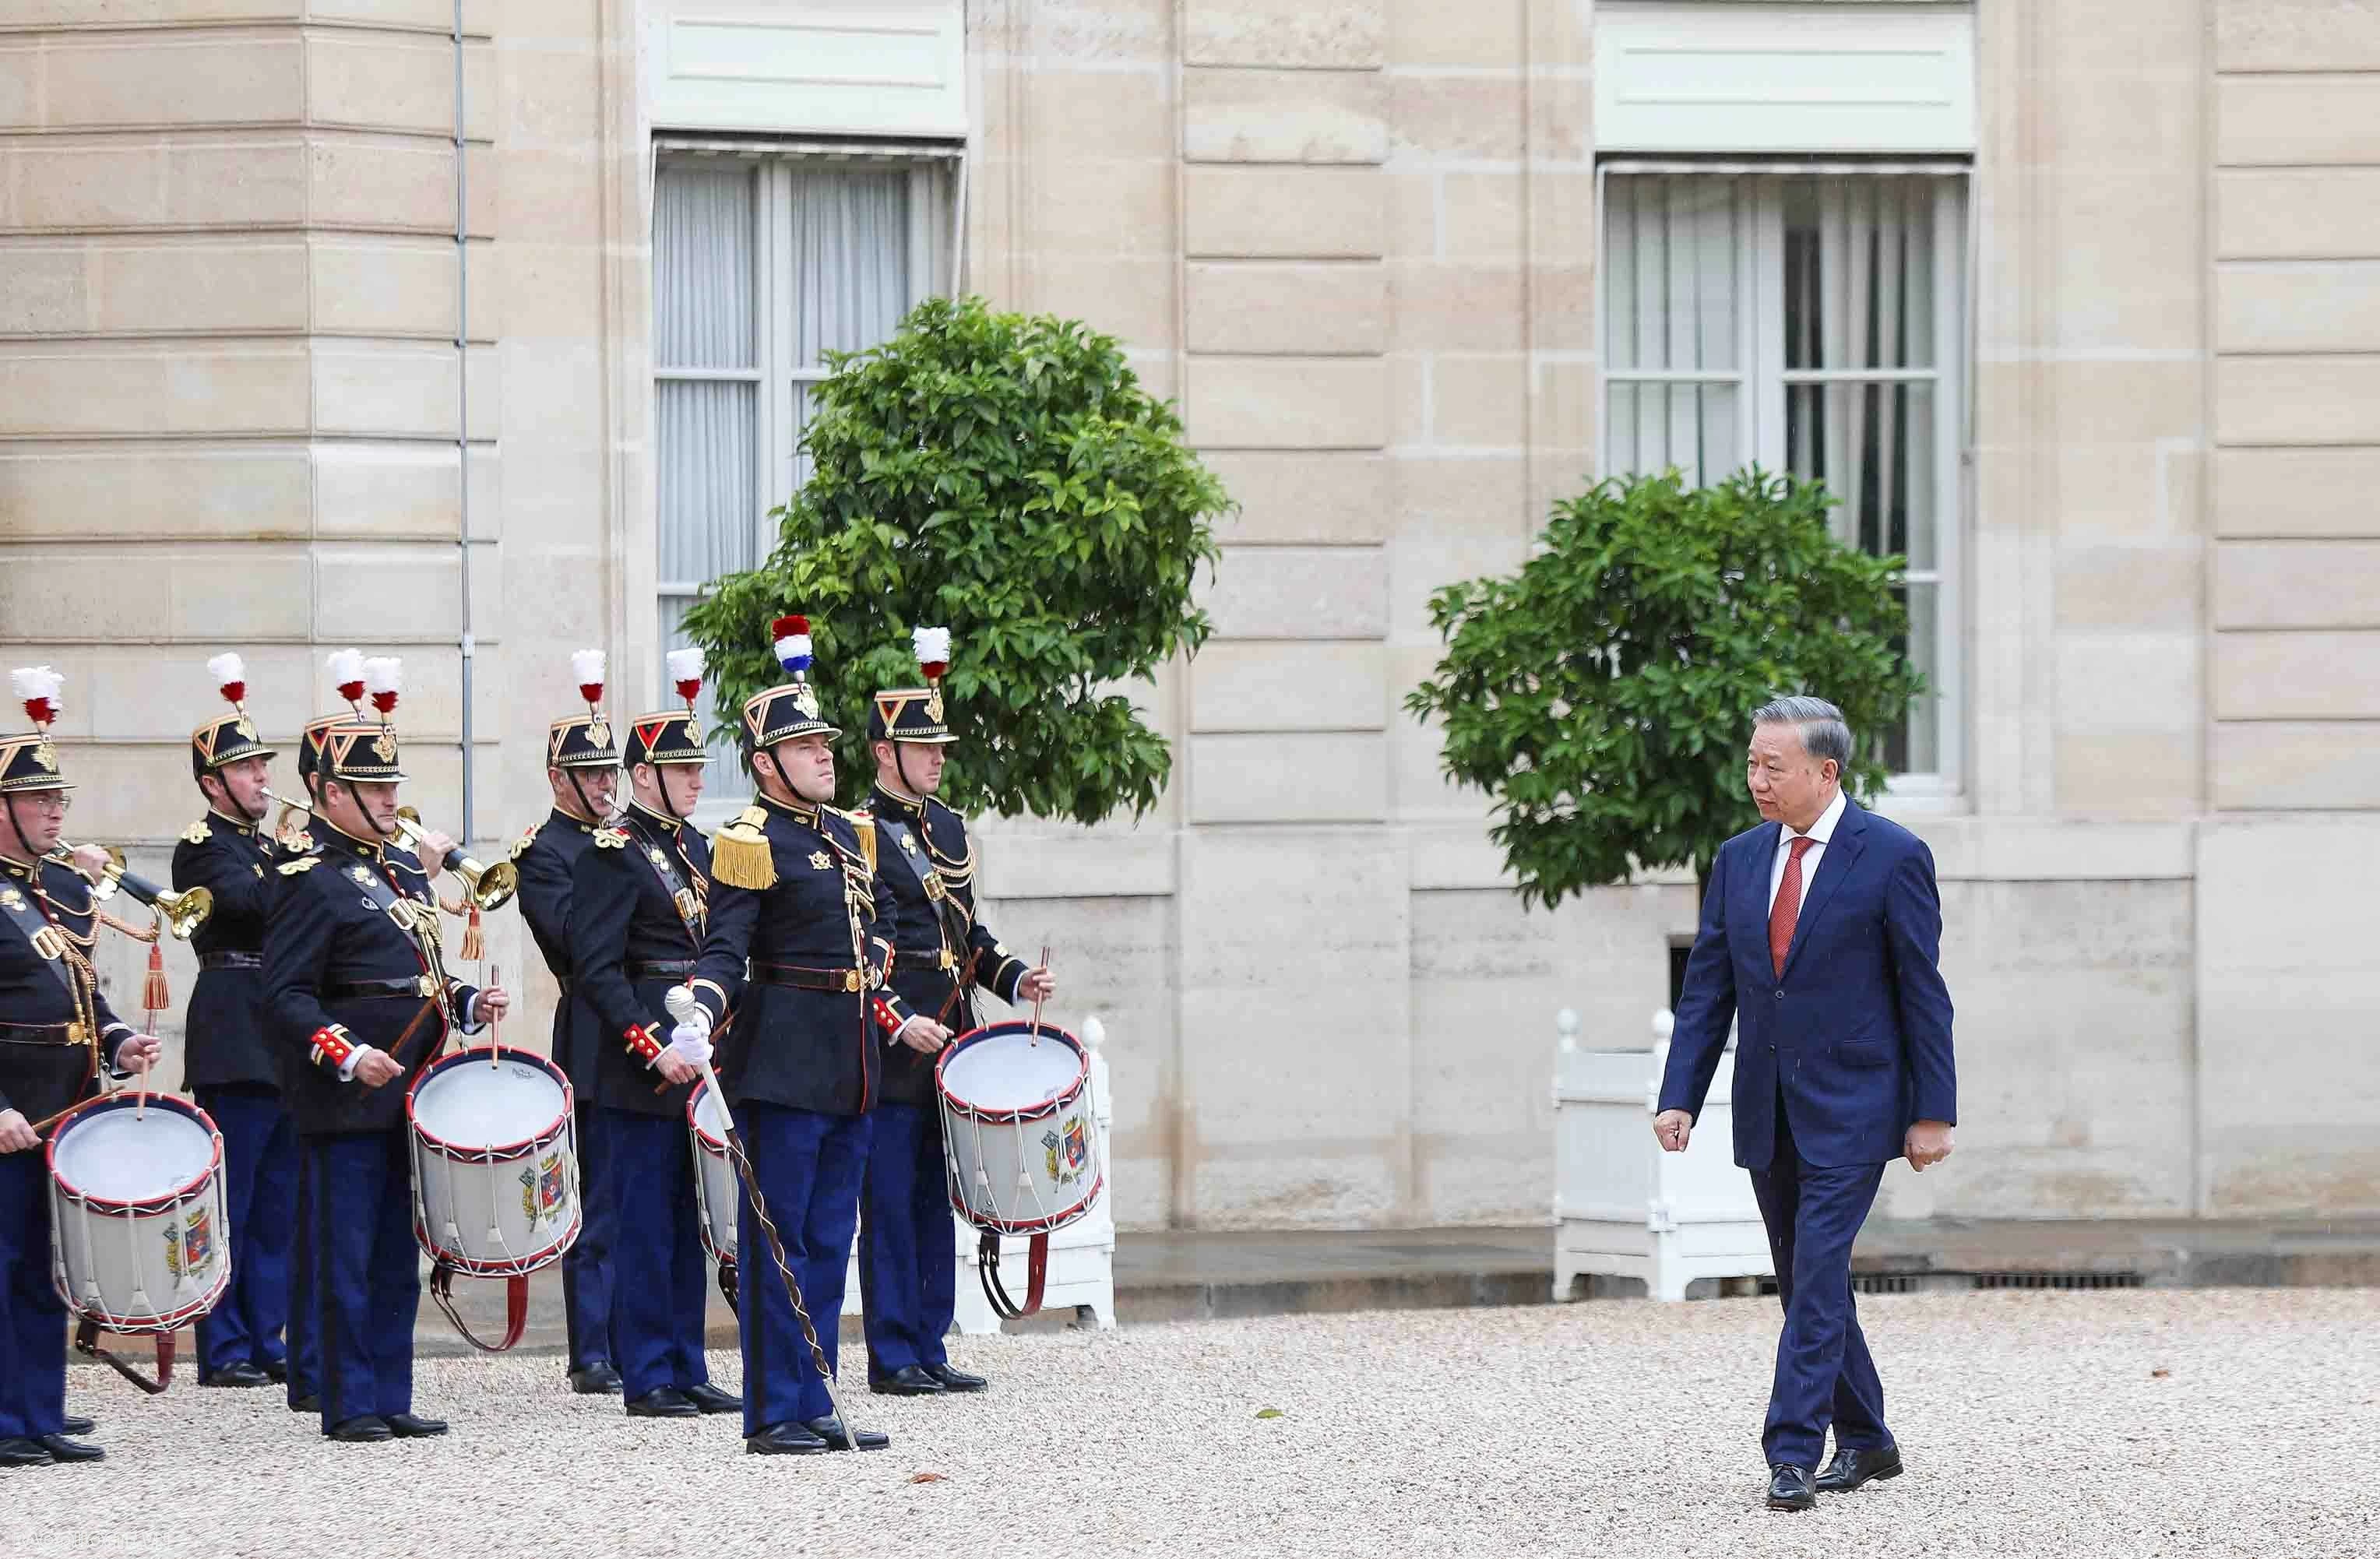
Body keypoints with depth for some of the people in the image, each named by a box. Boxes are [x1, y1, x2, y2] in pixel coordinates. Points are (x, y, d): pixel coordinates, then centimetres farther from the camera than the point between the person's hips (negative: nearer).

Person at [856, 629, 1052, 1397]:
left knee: (936, 1203, 9)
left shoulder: (949, 828, 16)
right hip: (892, 1050, -8)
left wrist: (1015, 979, 6)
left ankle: (928, 1351, 14)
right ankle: (892, 1357, 0)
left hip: (947, 1046, 8)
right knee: (891, 1203, -3)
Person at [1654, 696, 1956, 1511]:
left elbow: (1923, 991, -5)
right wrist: (1680, 1097, 0)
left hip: (1849, 1105, -6)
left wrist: (1934, 1110, -7)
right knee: (1803, 1281, 10)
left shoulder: (1892, 856, -6)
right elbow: (1707, 988, 10)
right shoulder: (1739, 860, 9)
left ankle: (1793, 1453, -17)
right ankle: (1864, 1441, 22)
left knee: (1818, 1272, -15)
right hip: (1767, 1108, 6)